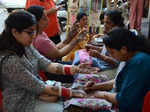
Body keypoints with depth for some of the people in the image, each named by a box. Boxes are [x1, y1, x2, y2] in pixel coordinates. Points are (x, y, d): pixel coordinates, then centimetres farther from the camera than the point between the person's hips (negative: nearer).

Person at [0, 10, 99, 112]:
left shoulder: (26, 47, -3)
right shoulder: (9, 60, -29)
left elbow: (48, 65, -7)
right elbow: (38, 87, -25)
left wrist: (77, 69, -19)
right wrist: (70, 92, -21)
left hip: (34, 91, 7)